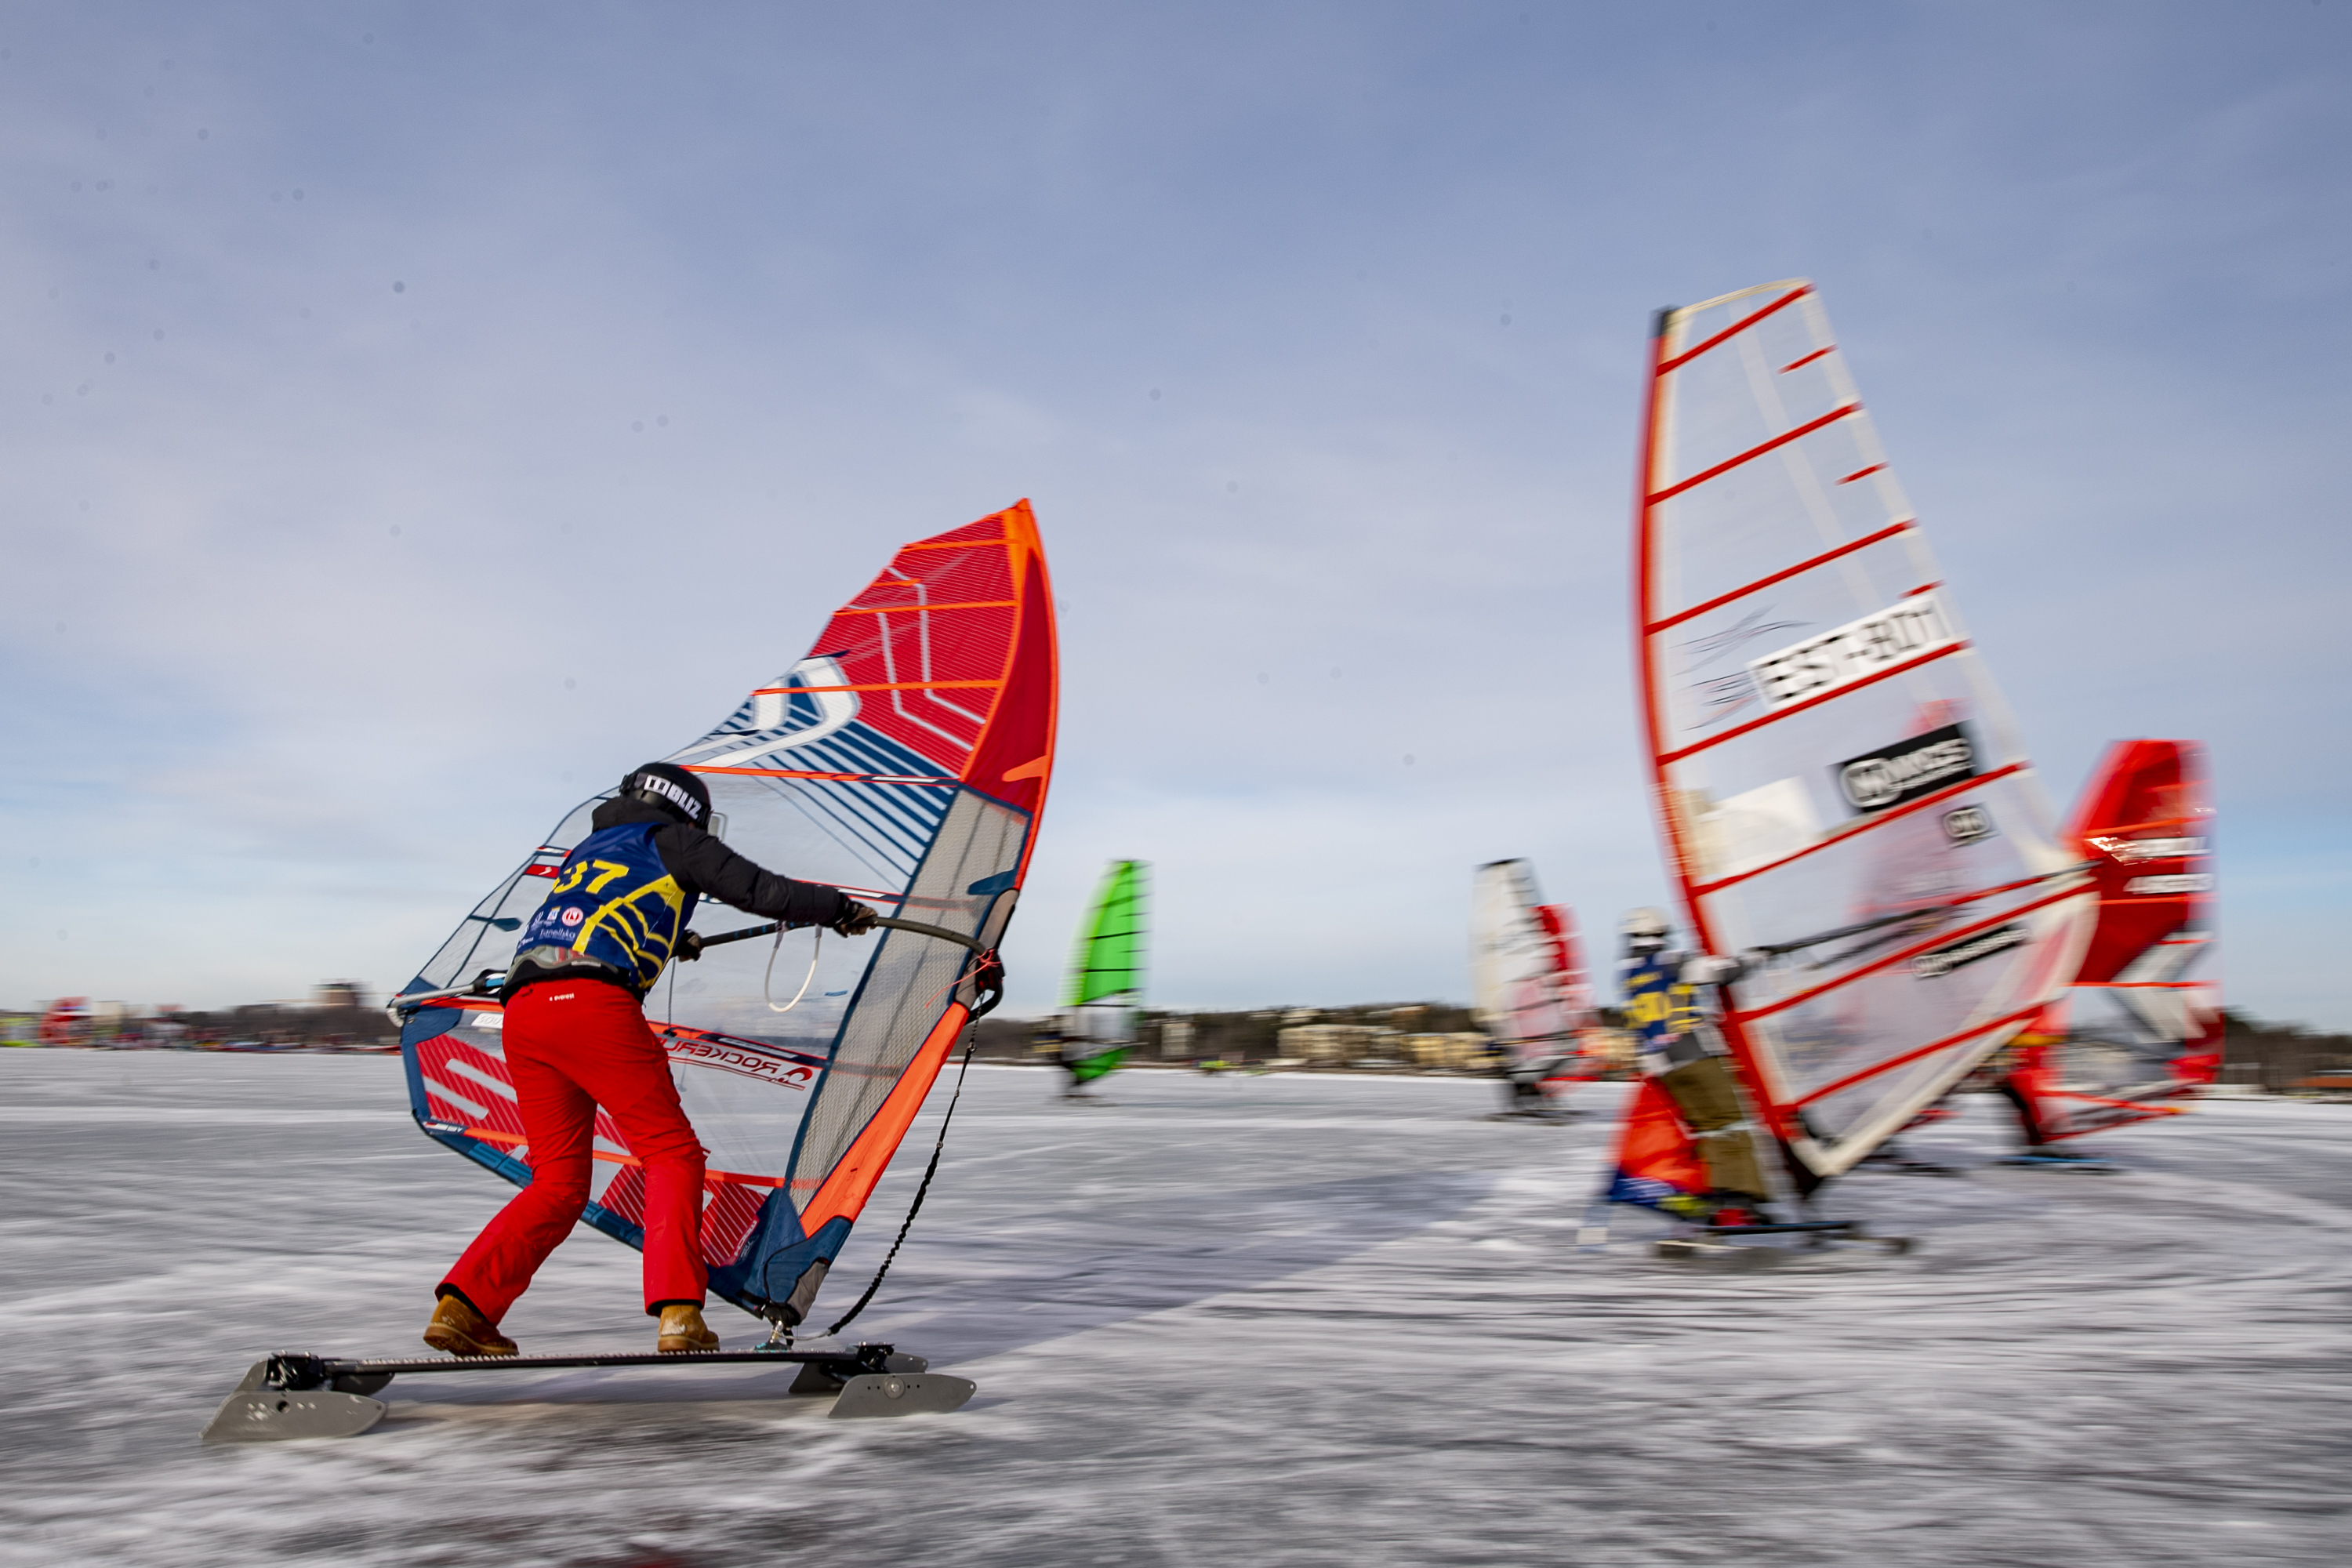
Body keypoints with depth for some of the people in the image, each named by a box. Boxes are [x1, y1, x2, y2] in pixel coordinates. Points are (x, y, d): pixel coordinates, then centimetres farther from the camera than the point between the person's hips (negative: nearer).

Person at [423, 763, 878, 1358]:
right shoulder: (671, 841, 16)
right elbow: (759, 889, 10)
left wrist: (670, 940, 67)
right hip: (593, 1004, -7)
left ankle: (462, 1306, 4)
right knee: (673, 1155, 0)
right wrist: (840, 908, 24)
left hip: (524, 1012, 7)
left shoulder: (588, 849, 35)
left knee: (560, 1182, 14)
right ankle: (678, 1314, -12)